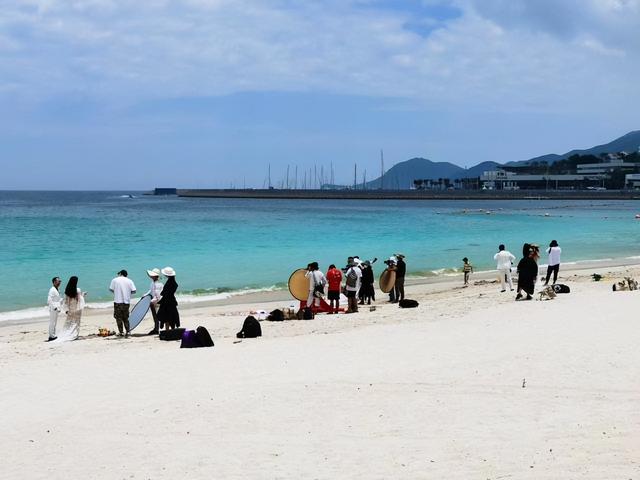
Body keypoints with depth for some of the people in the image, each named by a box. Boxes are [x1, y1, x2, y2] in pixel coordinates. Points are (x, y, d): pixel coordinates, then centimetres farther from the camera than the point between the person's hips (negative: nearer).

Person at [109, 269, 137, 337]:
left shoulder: (115, 280, 0)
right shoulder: (129, 281, 3)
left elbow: (111, 289, 1)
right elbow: (134, 291, -2)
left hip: (117, 301, -2)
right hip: (126, 301, 2)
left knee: (119, 317, 5)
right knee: (125, 318, 13)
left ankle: (121, 332, 3)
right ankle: (128, 331, 5)